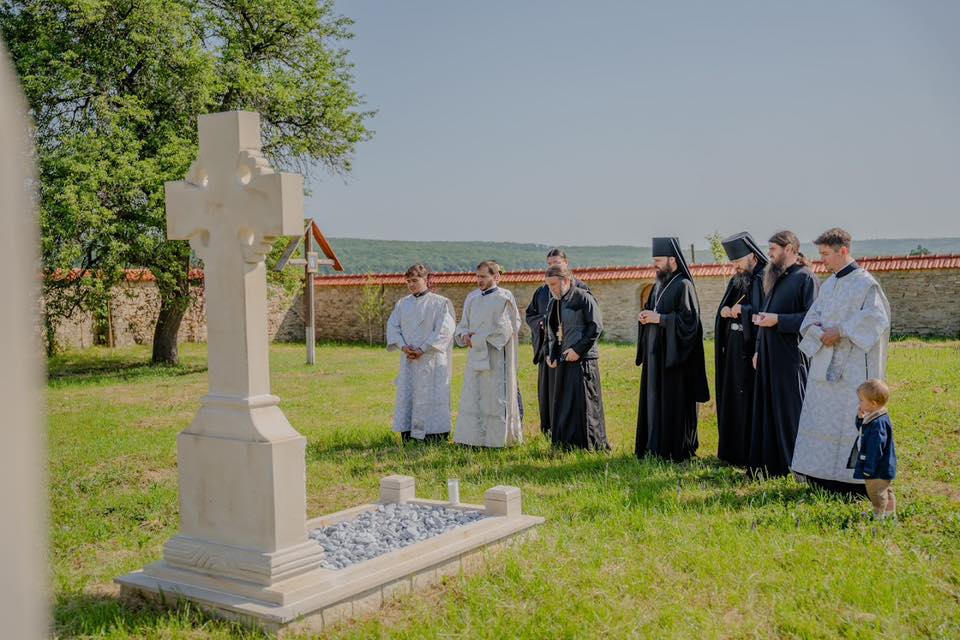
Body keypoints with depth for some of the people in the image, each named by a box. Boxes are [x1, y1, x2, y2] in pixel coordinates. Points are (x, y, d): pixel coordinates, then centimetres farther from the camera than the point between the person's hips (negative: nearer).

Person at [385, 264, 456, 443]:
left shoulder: (440, 303, -3)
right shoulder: (402, 303, 12)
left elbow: (444, 330, -10)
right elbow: (392, 326, 8)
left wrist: (422, 350, -15)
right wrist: (403, 346, -9)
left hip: (431, 359, -5)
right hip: (409, 361, 5)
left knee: (431, 398, -5)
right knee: (407, 397, 4)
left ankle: (436, 438, 1)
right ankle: (409, 437, 10)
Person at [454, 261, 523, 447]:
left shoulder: (504, 298, -6)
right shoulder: (472, 298, 13)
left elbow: (503, 328, -14)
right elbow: (463, 325, 17)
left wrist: (477, 339, -12)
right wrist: (464, 336, -5)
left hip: (495, 357, -6)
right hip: (476, 356, 6)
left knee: (495, 399, -2)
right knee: (471, 398, 5)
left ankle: (497, 439, 7)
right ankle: (471, 438, 10)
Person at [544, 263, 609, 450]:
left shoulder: (583, 297, -9)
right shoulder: (554, 303, 13)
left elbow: (596, 326, -12)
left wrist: (578, 349, -15)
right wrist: (550, 354, 7)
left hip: (582, 359, -7)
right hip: (562, 360, 7)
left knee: (583, 404, -3)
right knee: (561, 404, 9)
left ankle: (590, 445, 7)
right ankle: (565, 444, 18)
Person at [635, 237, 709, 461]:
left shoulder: (683, 286, -12)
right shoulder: (659, 286, 14)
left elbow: (688, 319, -19)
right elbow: (650, 311, 23)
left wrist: (658, 318, -18)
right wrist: (645, 316, 1)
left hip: (674, 355, -9)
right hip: (655, 354, 9)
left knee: (674, 403, -3)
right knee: (655, 400, 11)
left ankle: (677, 450, 6)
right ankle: (656, 446, 19)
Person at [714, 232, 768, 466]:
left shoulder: (766, 280, -11)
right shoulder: (737, 281, 15)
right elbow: (723, 310, 21)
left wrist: (743, 310, -18)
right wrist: (724, 311, 0)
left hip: (752, 351, -8)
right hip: (733, 351, 8)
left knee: (752, 402, -4)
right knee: (733, 400, 12)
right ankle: (735, 452, 21)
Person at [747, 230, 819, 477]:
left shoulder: (805, 278, -10)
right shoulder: (776, 278, 17)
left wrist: (777, 320, -20)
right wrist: (758, 350, 16)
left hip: (790, 357, -8)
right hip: (769, 355, 8)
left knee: (791, 410, -2)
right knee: (768, 409, 10)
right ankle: (771, 462, 17)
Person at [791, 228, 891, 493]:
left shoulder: (865, 283, -8)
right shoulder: (828, 285, 15)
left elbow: (876, 317, -17)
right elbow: (811, 318, 12)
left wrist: (841, 331, -18)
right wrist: (821, 334, -9)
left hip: (853, 367, -8)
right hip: (825, 365, 8)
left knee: (850, 419, -5)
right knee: (822, 418, 10)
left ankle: (857, 479, 4)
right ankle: (823, 474, 18)